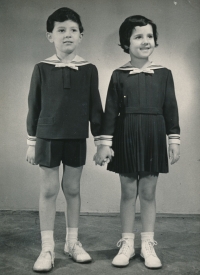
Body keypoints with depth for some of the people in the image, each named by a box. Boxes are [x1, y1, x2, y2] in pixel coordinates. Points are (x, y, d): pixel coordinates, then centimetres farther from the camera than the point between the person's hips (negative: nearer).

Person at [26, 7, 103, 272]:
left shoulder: (89, 69, 0)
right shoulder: (42, 68, -2)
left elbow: (95, 107, 4)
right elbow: (34, 107, 2)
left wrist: (100, 140, 3)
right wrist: (31, 142, 2)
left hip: (76, 138, 1)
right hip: (48, 137, -1)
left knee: (73, 188, 9)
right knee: (48, 189, 3)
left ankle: (73, 242, 25)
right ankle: (47, 248, 14)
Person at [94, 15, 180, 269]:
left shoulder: (163, 74, 3)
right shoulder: (119, 75, 1)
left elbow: (170, 109, 5)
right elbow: (111, 111, -1)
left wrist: (174, 139, 2)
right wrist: (105, 142, -5)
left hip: (153, 138, 1)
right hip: (126, 138, 0)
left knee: (148, 193, 8)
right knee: (128, 193, 7)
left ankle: (148, 245, 21)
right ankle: (127, 244, 21)